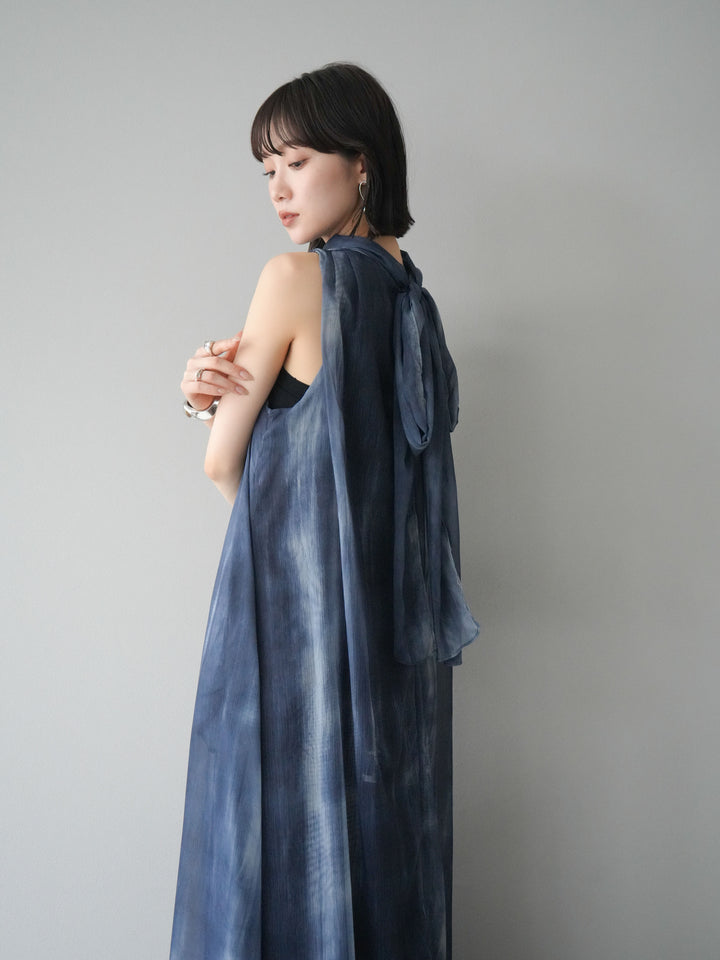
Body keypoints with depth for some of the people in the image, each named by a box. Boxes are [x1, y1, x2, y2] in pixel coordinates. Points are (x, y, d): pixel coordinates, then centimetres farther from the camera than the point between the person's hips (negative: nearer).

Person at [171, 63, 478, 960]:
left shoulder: (294, 278, -12)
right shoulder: (411, 291, 10)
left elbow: (223, 465, -6)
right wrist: (217, 387, -3)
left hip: (291, 611, -7)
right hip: (394, 626, 8)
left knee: (282, 838, 7)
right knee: (378, 824, 17)